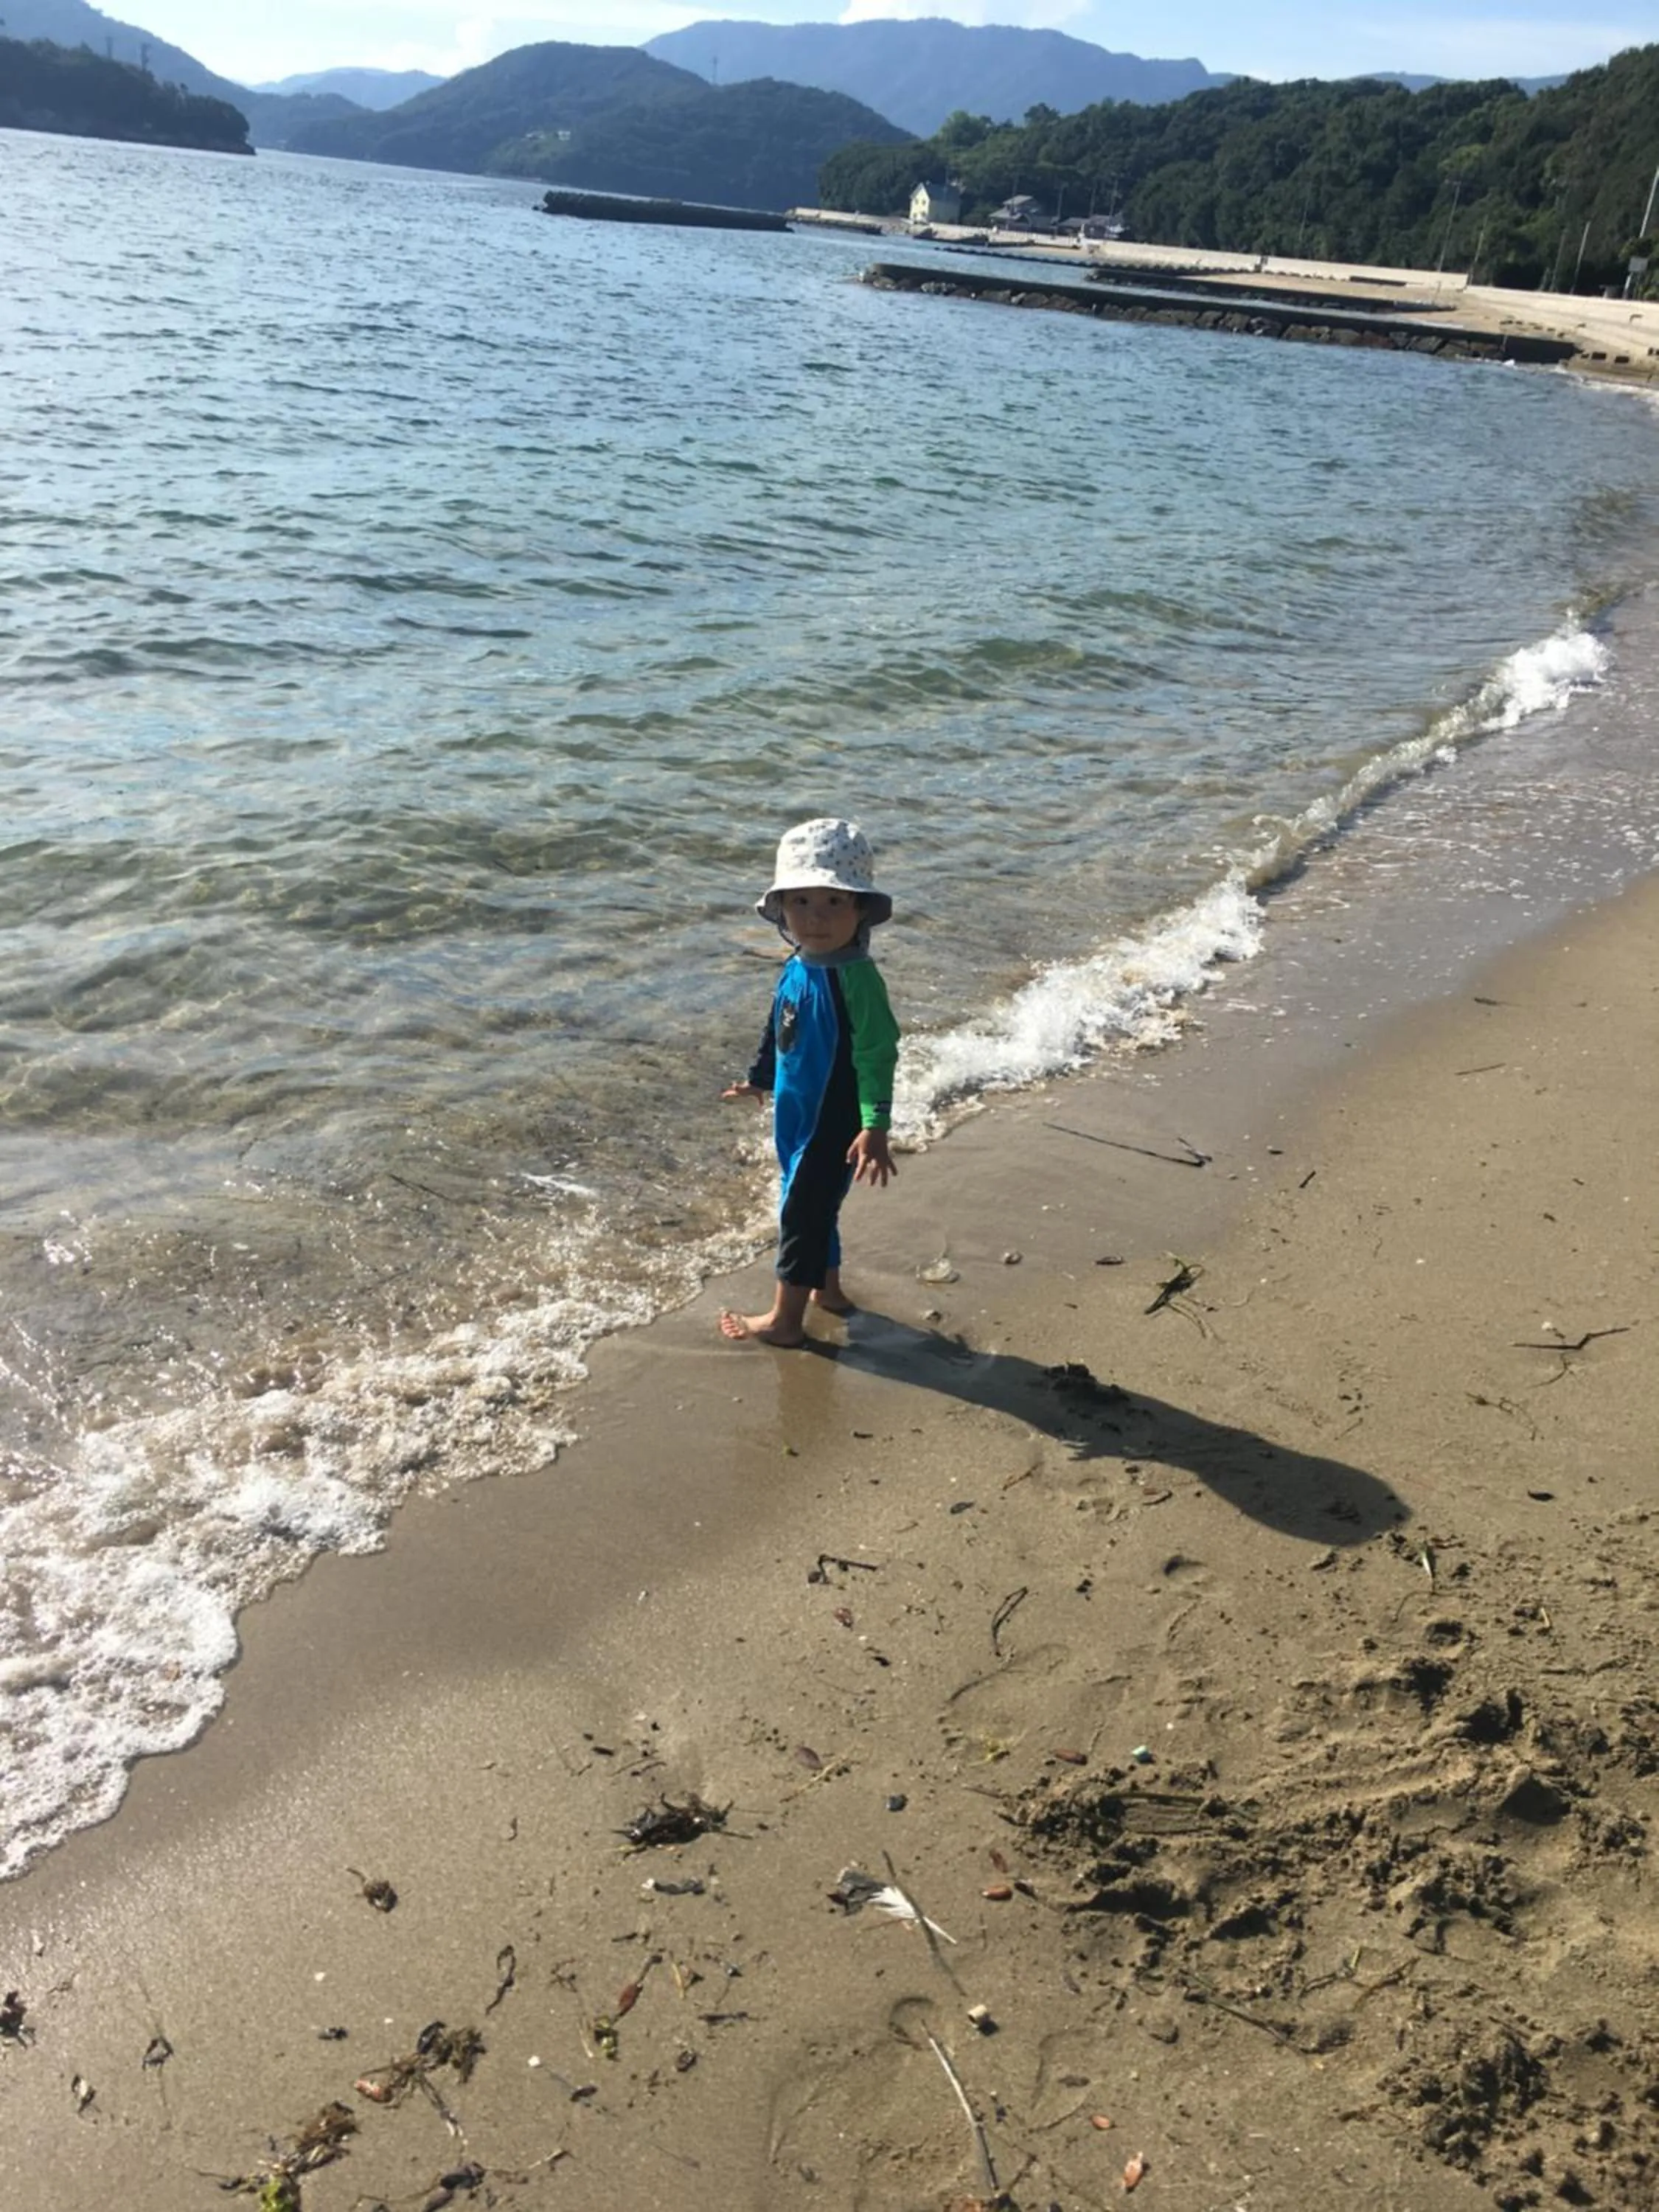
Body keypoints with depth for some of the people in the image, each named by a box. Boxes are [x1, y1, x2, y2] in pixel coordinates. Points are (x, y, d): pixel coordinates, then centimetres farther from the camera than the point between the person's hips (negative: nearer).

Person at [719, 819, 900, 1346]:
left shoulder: (857, 978, -24)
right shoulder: (796, 969, 1)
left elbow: (876, 1055, -25)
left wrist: (875, 1126, -29)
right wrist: (758, 1079, 30)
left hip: (835, 1125, -8)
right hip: (797, 1117, 8)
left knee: (801, 1211, 0)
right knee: (816, 1206, 22)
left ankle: (785, 1318, 13)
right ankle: (827, 1288, 41)